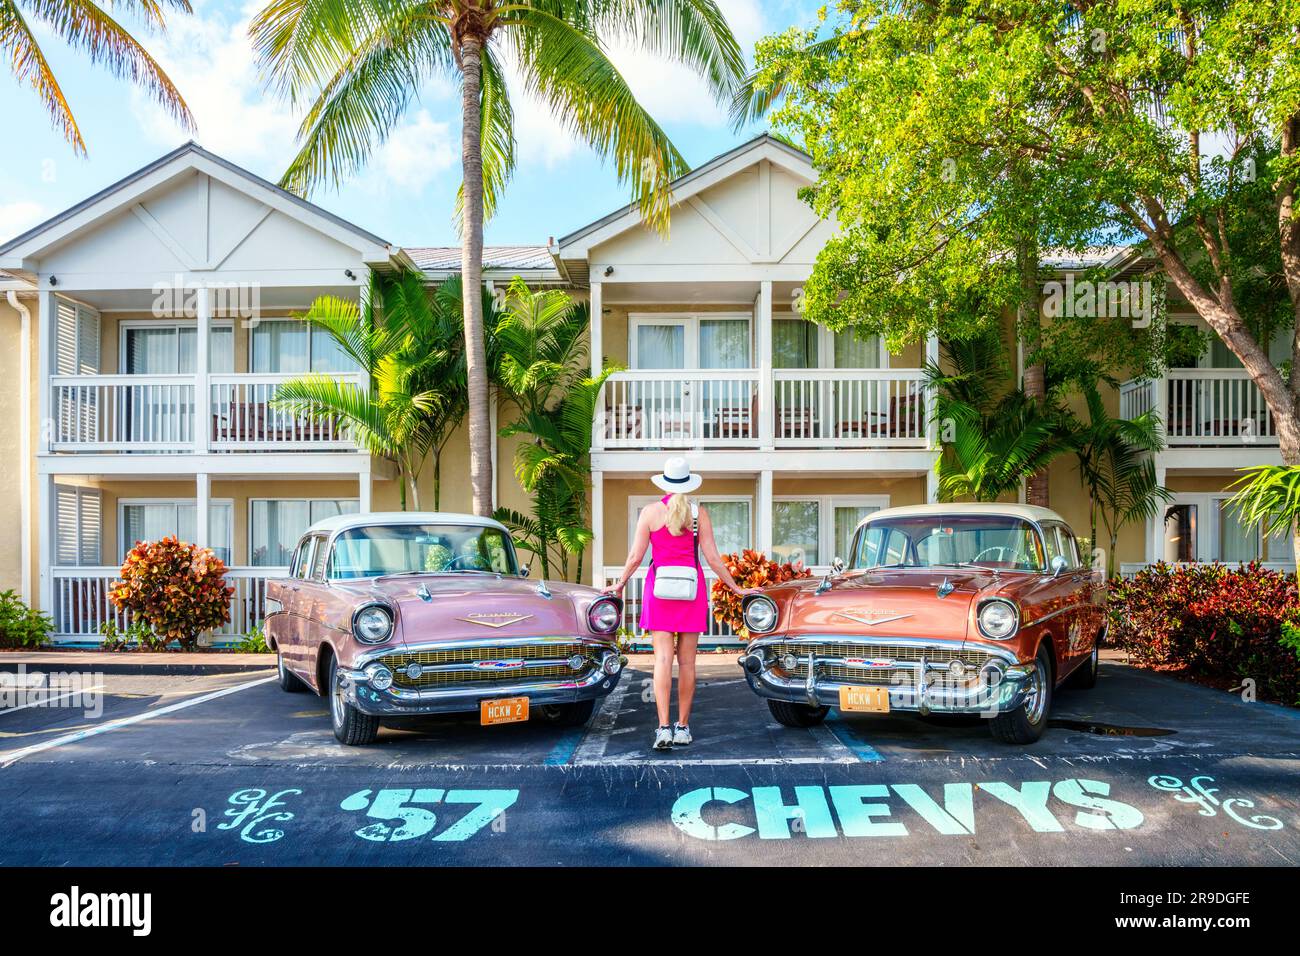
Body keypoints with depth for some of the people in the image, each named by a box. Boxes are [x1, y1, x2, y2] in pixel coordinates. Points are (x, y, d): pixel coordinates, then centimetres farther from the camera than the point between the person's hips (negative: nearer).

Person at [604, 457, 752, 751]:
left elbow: (635, 557, -1)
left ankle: (663, 728, -12)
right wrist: (737, 588, 9)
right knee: (687, 661, 8)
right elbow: (712, 558, -1)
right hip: (692, 589, 1)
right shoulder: (699, 513, 2)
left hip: (659, 586, -1)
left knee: (663, 659, -4)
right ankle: (683, 727, 14)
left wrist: (619, 584, 15)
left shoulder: (650, 512, -1)